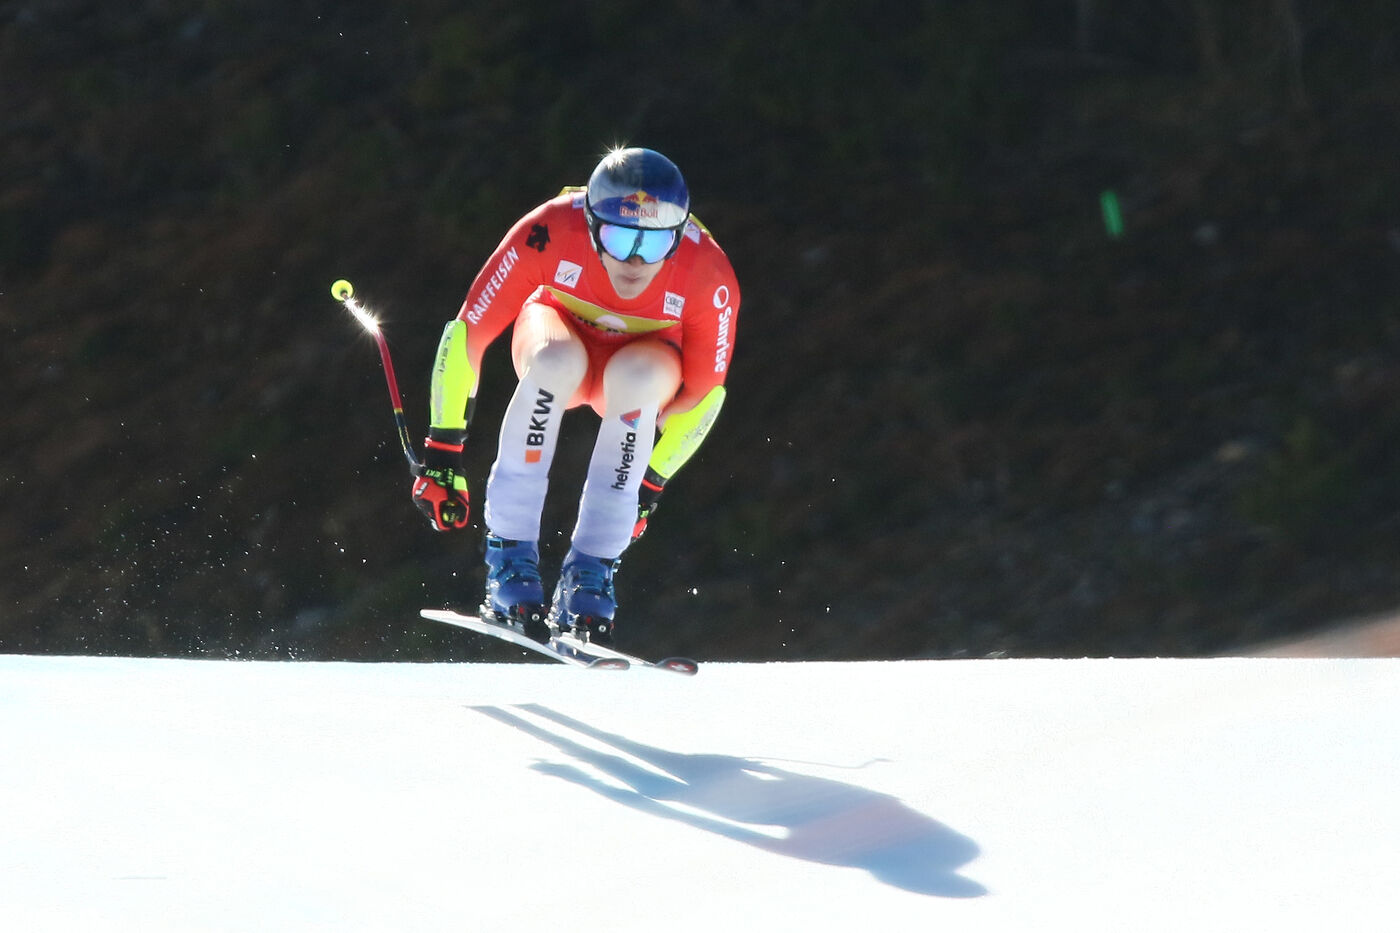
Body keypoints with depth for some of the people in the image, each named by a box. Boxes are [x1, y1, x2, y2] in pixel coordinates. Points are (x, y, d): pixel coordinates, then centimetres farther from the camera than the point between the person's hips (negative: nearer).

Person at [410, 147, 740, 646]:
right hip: (559, 327, 0)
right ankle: (509, 556, -29)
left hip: (643, 363, 0)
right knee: (556, 361, -36)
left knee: (637, 375, -36)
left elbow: (703, 390, -15)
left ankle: (590, 571, -26)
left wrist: (650, 483, -11)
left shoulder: (708, 277, -31)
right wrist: (441, 455, -24)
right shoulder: (550, 234, -35)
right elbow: (466, 334, -26)